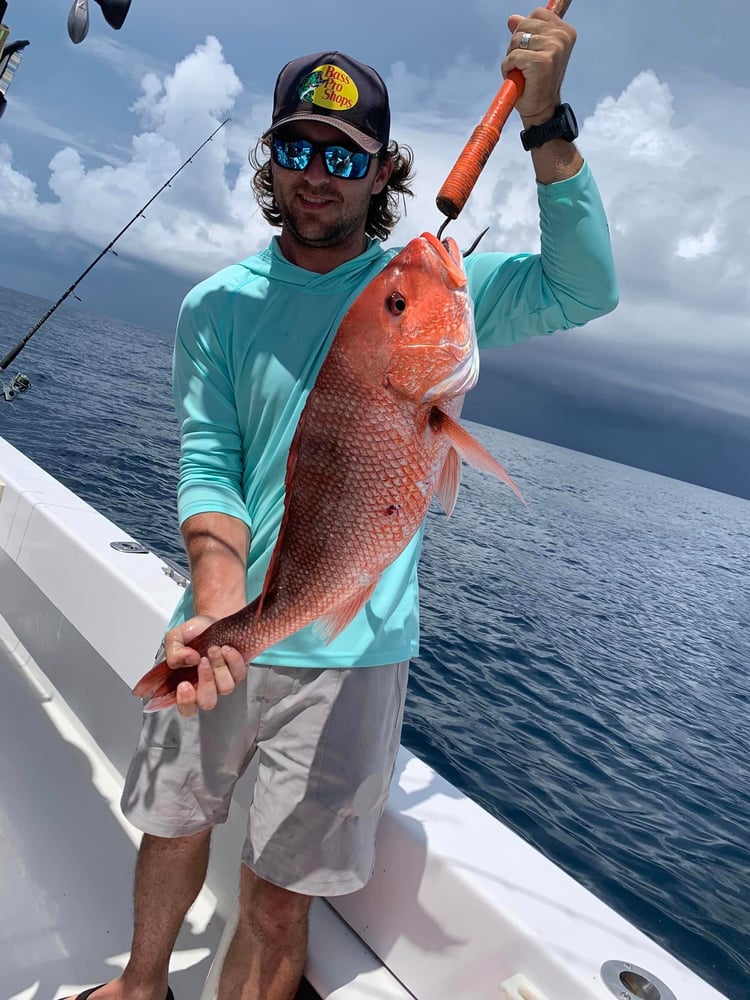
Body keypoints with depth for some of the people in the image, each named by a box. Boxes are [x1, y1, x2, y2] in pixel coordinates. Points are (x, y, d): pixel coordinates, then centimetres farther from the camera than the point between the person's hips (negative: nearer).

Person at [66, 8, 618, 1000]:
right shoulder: (218, 305, 1)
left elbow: (584, 291, -13)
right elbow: (207, 468, -6)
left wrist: (546, 124, -22)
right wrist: (220, 607, -22)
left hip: (349, 649, -2)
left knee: (280, 898, 6)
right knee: (171, 826, 23)